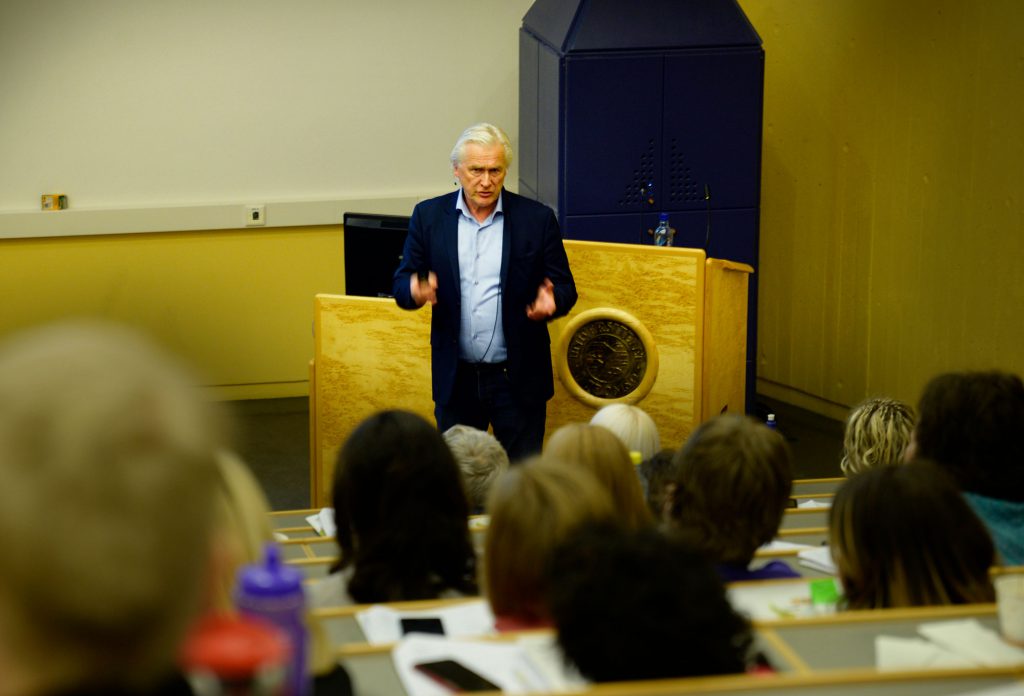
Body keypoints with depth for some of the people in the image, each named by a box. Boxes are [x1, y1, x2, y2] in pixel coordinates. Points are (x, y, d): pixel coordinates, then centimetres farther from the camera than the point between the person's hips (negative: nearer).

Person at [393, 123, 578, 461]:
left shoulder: (537, 219, -2)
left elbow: (566, 289, 2)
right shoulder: (429, 216, 2)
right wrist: (415, 290, -21)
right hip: (455, 379, 2)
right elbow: (402, 284, 3)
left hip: (518, 380, -1)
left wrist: (551, 300, -22)